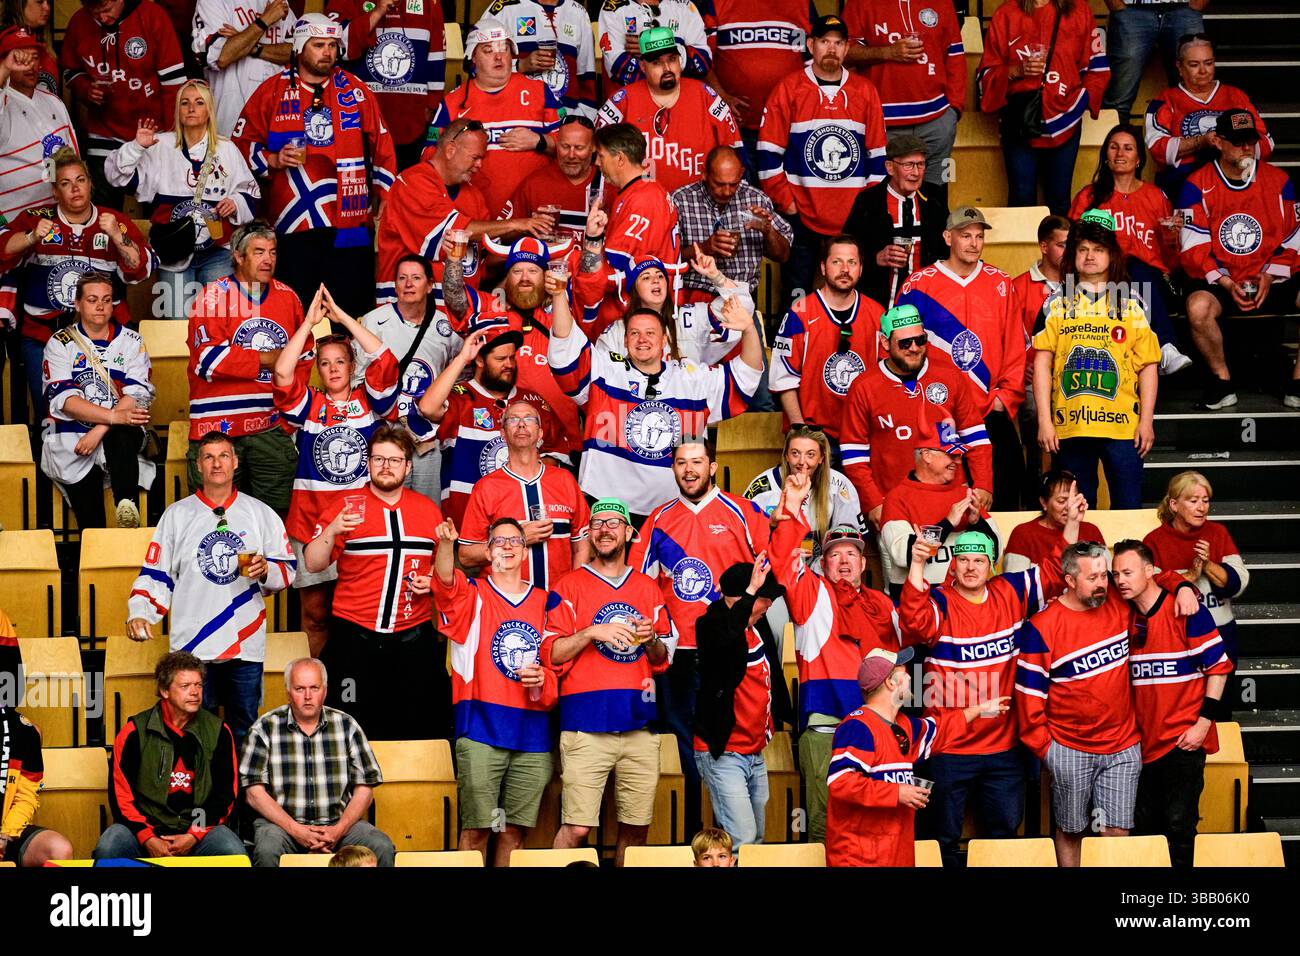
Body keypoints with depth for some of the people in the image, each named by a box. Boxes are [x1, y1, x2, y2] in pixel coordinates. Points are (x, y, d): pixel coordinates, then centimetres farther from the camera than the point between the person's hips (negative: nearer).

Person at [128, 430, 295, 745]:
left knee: (244, 731, 7)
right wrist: (139, 614, -8)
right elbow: (156, 575, 7)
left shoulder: (260, 514, 10)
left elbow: (289, 570, 12)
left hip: (246, 647, 1)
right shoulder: (177, 515, 9)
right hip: (192, 647, -1)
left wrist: (267, 571, -10)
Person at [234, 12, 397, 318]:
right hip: (294, 224, -1)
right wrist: (273, 159, -8)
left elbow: (382, 147, 17)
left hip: (351, 221, 1)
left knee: (353, 309, -1)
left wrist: (384, 200, 13)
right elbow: (242, 142, 9)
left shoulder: (356, 91, 12)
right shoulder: (273, 92, 6)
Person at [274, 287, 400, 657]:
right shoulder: (308, 404, 8)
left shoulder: (369, 400, 8)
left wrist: (343, 317, -6)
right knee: (315, 611, 4)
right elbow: (282, 374, -8)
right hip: (311, 520, 0)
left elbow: (385, 362, -7)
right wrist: (309, 322, -7)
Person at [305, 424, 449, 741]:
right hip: (355, 636, -2)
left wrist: (433, 580, 1)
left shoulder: (427, 509, 11)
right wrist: (332, 530, -19)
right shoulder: (346, 507, 2)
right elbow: (312, 564, -3)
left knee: (419, 727, 2)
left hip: (413, 639, 2)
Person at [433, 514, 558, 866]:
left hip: (533, 730, 3)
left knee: (515, 831, 6)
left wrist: (544, 680, -5)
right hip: (481, 728, -3)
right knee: (476, 829, -6)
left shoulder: (546, 602, 15)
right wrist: (446, 544, -38)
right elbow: (446, 581, -17)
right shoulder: (472, 595, 6)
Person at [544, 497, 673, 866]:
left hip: (639, 722, 4)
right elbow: (550, 654, -1)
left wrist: (651, 640, -1)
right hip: (586, 723, -4)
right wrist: (591, 633, -13)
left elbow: (663, 659, 20)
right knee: (577, 827, -12)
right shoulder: (569, 586, 5)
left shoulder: (648, 589, 17)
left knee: (636, 828, 3)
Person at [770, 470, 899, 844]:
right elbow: (785, 564, -7)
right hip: (824, 729, -4)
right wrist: (792, 509, -16)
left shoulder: (882, 605, 22)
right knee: (826, 823, -9)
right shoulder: (813, 594, 10)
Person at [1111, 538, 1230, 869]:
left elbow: (1219, 667, -8)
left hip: (1183, 739, -6)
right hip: (1145, 740, 6)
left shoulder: (1186, 611, -9)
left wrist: (1202, 724, -13)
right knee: (1143, 828, 8)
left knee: (1179, 825, -5)